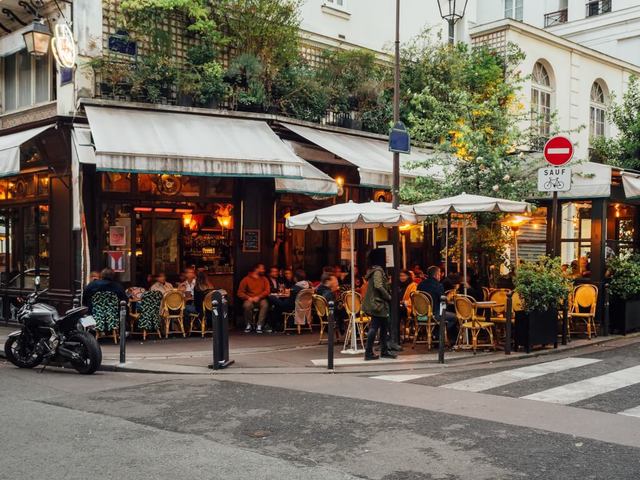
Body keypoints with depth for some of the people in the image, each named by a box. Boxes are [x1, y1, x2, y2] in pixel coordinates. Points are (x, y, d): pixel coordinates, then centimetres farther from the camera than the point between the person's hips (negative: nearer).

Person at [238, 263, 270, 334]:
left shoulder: (264, 279, 12)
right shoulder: (246, 279, 5)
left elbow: (267, 291, 0)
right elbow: (240, 293, 1)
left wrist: (258, 297, -15)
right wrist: (248, 297, -16)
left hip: (261, 299, 1)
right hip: (249, 300, -1)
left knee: (265, 305, -33)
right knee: (247, 305, -35)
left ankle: (259, 325, -28)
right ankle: (249, 325, -13)